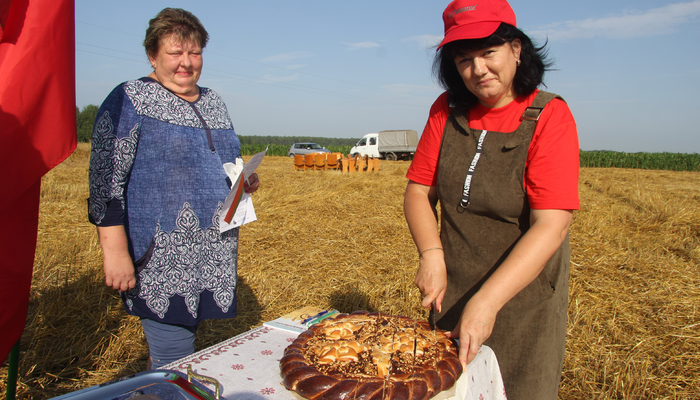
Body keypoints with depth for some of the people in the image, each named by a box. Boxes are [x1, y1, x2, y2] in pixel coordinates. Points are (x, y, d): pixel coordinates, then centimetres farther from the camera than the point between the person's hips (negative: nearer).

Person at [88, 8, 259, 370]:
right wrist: (115, 249, -17)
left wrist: (243, 181, 5)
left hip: (214, 256, 6)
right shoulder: (130, 100, -4)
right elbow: (105, 178, -10)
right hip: (161, 257, -6)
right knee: (176, 369, -4)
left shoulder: (214, 103, 16)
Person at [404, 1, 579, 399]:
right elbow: (419, 191, 0)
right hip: (452, 295, 4)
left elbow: (550, 227, -23)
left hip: (522, 297, -4)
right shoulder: (446, 110, -1)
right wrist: (432, 254, -17)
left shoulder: (549, 117, -15)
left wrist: (487, 301, -31)